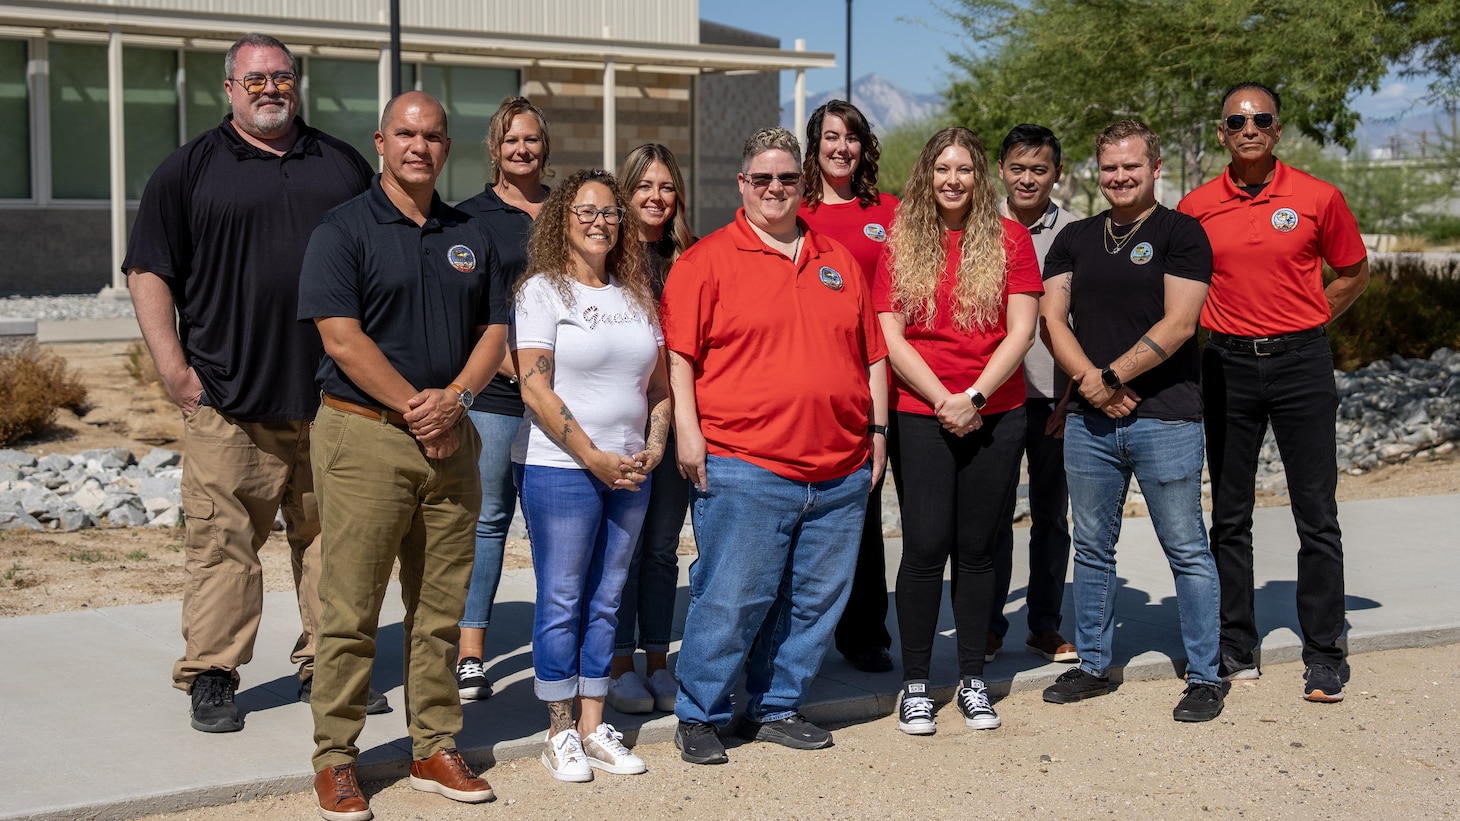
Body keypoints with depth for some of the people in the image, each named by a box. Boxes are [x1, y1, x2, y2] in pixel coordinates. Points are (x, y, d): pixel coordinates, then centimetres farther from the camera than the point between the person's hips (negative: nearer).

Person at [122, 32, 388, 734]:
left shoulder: (344, 165, 14)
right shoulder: (189, 169, 6)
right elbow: (148, 272, 3)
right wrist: (173, 368, -6)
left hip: (335, 397, 3)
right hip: (229, 401, -3)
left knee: (332, 538, 7)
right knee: (223, 540, -2)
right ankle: (211, 677, 9)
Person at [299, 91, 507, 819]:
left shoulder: (470, 236, 13)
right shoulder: (343, 230, -3)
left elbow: (494, 329, 11)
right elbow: (342, 336, -12)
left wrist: (454, 397, -7)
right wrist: (414, 409, -12)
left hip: (450, 440, 5)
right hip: (364, 433, -5)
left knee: (441, 608, 10)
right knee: (350, 609, -2)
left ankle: (435, 747, 20)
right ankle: (335, 758, 7)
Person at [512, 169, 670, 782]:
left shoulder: (636, 297, 14)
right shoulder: (541, 291, -3)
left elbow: (659, 385, 17)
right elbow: (535, 389, -11)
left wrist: (653, 449, 0)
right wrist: (595, 458, -14)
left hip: (629, 473, 5)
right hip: (558, 467, -5)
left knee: (606, 601, 9)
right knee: (561, 601, 0)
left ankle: (593, 726, 16)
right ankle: (561, 732, 9)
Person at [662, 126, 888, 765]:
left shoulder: (837, 261, 16)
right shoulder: (708, 260, 0)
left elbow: (872, 353, 19)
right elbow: (679, 355, -5)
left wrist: (877, 429, 14)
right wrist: (687, 430, -12)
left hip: (839, 471, 6)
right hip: (743, 467, -5)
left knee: (815, 599, 10)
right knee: (732, 597, -5)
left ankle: (776, 708, 24)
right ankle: (698, 716, 10)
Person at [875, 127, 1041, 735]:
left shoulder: (1008, 239, 4)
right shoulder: (901, 244, 4)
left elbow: (1021, 331, -2)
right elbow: (891, 337, -1)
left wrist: (974, 397, -11)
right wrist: (942, 399, -10)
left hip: (995, 414, 1)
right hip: (920, 415, -1)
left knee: (976, 547, 6)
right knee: (926, 546, -3)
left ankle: (972, 679, 18)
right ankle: (915, 684, 8)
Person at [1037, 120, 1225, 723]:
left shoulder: (1180, 233, -1)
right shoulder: (1074, 239, 14)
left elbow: (1177, 324, -10)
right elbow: (1052, 318, 6)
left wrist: (1111, 376, -12)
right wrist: (1090, 382, -9)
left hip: (1166, 418, -5)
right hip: (1089, 419, 5)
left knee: (1186, 550, 0)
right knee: (1092, 549, 12)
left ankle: (1204, 677, 8)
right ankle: (1093, 665, 24)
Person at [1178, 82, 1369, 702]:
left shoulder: (1317, 198, -2)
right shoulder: (1196, 208, 2)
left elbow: (1354, 273, 11)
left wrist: (1303, 323, 3)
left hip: (1300, 362, -2)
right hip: (1227, 365, 2)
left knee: (1317, 516, 0)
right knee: (1229, 515, 8)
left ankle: (1323, 656, 8)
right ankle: (1236, 647, 18)